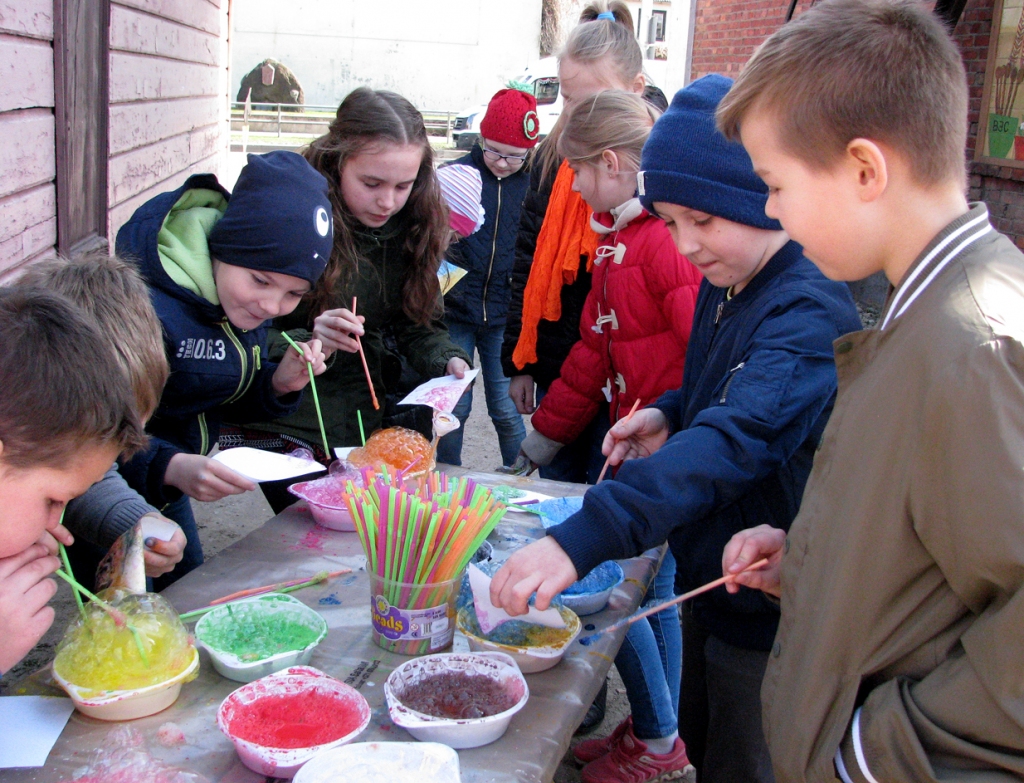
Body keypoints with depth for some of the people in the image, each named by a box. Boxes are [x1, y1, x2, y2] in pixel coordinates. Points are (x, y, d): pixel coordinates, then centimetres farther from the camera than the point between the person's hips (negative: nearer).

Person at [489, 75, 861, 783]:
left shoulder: (810, 315, -27)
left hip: (767, 610, -8)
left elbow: (735, 440, -42)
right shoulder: (724, 287, 2)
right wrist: (672, 416, -6)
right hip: (706, 573, 8)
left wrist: (581, 539, -53)